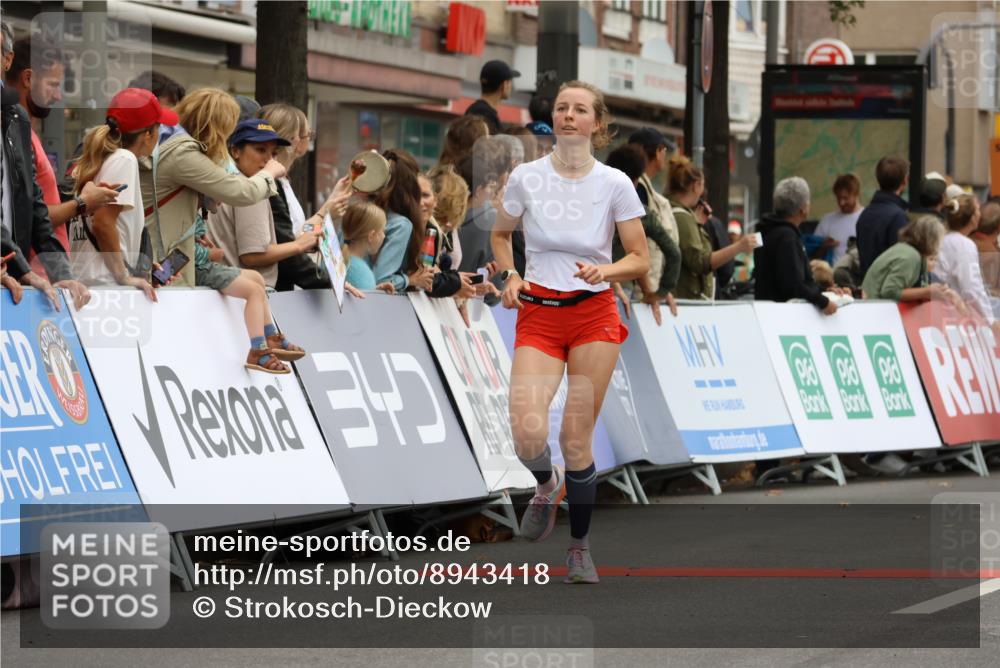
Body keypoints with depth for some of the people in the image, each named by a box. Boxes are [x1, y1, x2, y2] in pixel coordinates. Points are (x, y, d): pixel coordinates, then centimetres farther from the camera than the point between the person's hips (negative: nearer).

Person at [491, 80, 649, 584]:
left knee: (576, 438, -3)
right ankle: (547, 486, 20)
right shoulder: (526, 178, -1)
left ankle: (580, 546, 16)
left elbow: (640, 260, 2)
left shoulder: (615, 184, -3)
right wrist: (509, 275, -2)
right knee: (528, 435, -17)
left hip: (593, 315, -1)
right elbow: (500, 234, 17)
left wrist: (605, 270, -18)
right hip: (538, 315, 1)